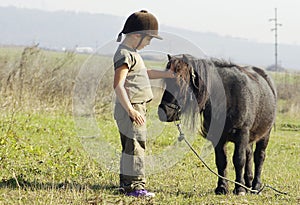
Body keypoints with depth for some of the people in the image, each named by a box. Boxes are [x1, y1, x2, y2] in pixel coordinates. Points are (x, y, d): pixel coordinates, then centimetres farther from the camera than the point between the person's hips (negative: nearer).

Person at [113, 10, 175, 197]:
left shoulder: (132, 53, 16)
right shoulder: (125, 55, -17)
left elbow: (145, 73, 32)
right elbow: (118, 85, -24)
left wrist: (168, 74, 21)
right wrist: (131, 110, -28)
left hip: (137, 108, 11)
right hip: (131, 108, -11)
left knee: (129, 147, 16)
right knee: (136, 147, -9)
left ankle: (126, 183, 23)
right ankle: (136, 186, -8)